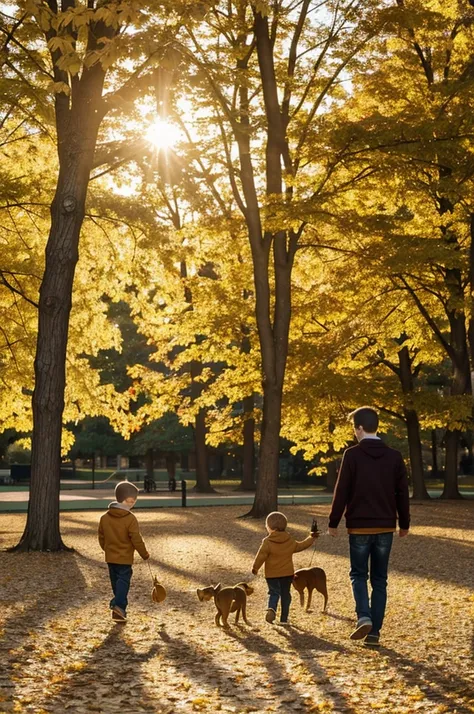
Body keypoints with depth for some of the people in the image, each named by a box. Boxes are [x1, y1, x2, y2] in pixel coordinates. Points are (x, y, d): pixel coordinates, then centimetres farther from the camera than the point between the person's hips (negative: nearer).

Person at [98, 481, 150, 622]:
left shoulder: (105, 517, 2)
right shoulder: (130, 519, -17)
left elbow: (101, 537, 10)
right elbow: (136, 540, -16)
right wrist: (145, 554, -2)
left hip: (110, 557, 6)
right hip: (124, 558, -6)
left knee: (115, 581, 17)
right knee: (123, 581, -6)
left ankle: (118, 605, 27)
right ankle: (119, 605, -22)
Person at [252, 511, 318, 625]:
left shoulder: (267, 542, -13)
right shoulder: (290, 541, 2)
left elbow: (261, 556, -13)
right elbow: (301, 546, 15)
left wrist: (255, 567, 1)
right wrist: (311, 538, 30)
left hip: (272, 574, -3)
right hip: (287, 573, 3)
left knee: (274, 592, 3)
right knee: (285, 594, 11)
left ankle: (272, 609, -27)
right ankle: (284, 618, 13)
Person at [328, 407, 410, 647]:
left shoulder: (352, 455, -8)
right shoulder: (394, 456, 2)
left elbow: (341, 491, -8)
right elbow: (402, 493, 6)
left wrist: (333, 522, 1)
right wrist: (404, 523, 16)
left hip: (359, 526, -3)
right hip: (386, 526, 3)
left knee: (359, 574, 11)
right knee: (379, 579, 10)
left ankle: (364, 617, -11)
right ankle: (374, 632, 8)